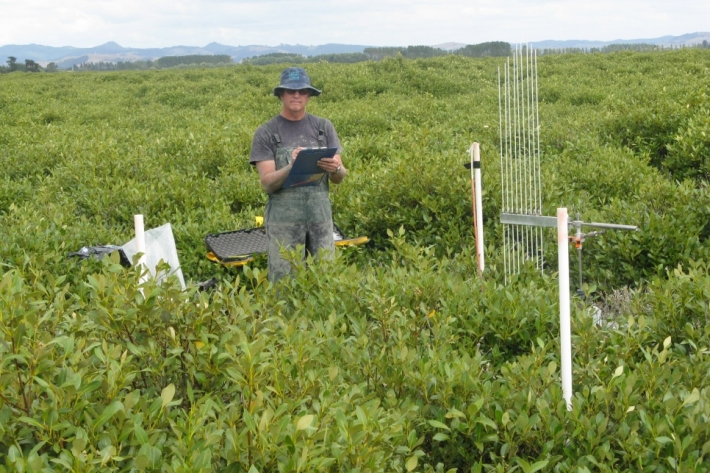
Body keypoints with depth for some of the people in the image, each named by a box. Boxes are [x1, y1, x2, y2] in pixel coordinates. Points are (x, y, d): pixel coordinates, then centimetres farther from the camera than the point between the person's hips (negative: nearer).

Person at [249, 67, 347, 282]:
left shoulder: (323, 127, 7)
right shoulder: (266, 133, 0)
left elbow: (340, 178, 7)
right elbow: (267, 183, -7)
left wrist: (335, 169, -16)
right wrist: (291, 166, -25)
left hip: (320, 216, 2)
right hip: (284, 219, -2)